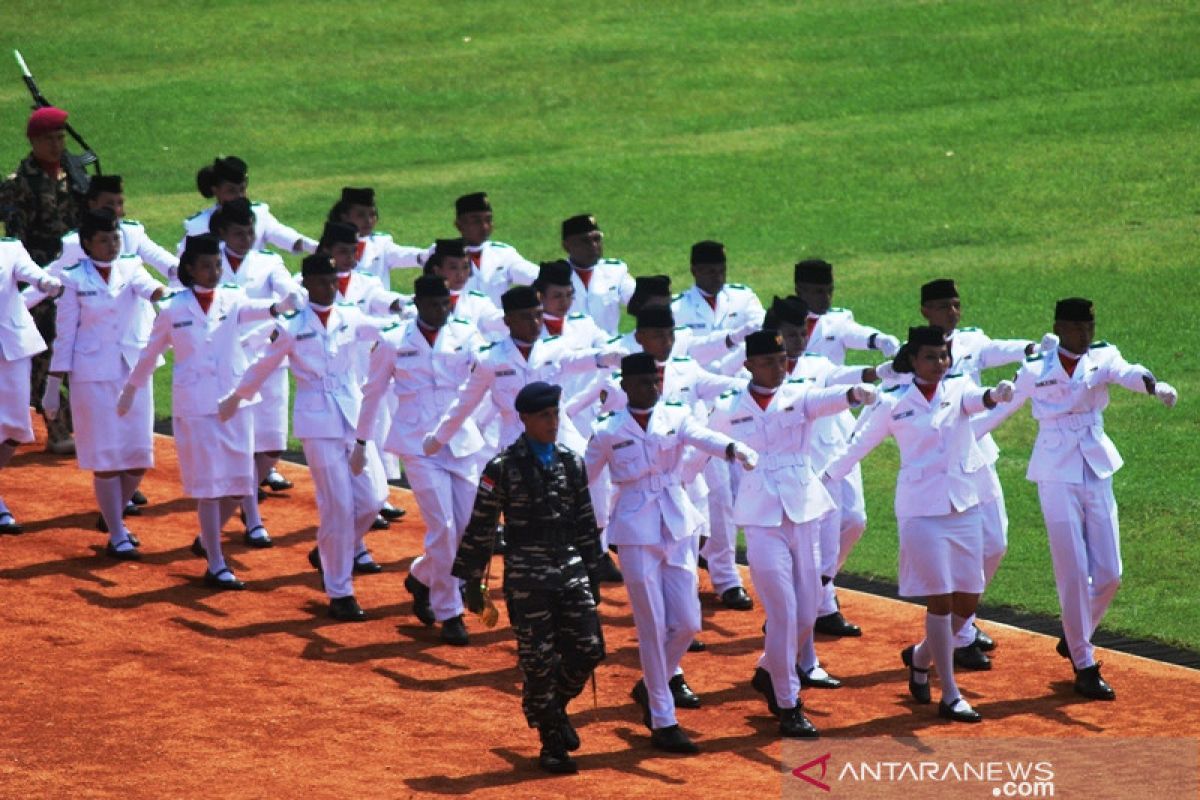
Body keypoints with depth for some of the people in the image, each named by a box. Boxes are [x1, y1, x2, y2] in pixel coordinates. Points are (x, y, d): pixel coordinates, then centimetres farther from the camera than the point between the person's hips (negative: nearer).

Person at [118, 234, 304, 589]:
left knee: (240, 485, 7)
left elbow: (252, 309, -22)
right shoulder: (174, 310, -3)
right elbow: (150, 353, 11)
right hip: (194, 405, -3)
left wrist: (279, 306, -44)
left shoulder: (232, 299, 1)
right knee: (209, 485, -3)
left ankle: (206, 539, 33)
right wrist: (131, 389, 21)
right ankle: (216, 565, 3)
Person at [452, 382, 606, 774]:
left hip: (570, 570, 5)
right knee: (538, 661, -1)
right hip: (526, 575, -5)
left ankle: (555, 707, 28)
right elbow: (480, 527, -4)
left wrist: (593, 577, 15)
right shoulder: (503, 468, -7)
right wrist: (473, 583, -5)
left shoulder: (572, 463, 8)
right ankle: (551, 744, 11)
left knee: (588, 650, 0)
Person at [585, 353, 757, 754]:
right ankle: (663, 722, 3)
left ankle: (656, 683, 33)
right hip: (636, 533, -3)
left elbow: (701, 436, -18)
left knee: (687, 622, 5)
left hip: (677, 527, 3)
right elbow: (581, 479, 5)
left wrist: (731, 448, -39)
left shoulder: (675, 417, 2)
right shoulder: (608, 432, -3)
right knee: (653, 626, -3)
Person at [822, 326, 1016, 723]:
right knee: (940, 598, -7)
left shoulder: (958, 389, 4)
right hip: (921, 508, -3)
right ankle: (950, 696, -2)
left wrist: (995, 395, -43)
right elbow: (858, 445, 8)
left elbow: (975, 399, -19)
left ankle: (920, 656, 34)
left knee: (968, 600, 7)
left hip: (964, 506, 4)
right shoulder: (894, 403, -2)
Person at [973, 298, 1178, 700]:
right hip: (1056, 476, -3)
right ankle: (1084, 667, 1)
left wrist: (1154, 385, -42)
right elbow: (999, 407, 10)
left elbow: (1126, 373, -20)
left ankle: (1075, 638, 30)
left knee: (1109, 574, 4)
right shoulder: (1035, 369, -1)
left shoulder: (1102, 357, 2)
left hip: (1097, 472, 3)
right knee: (1074, 573, -6)